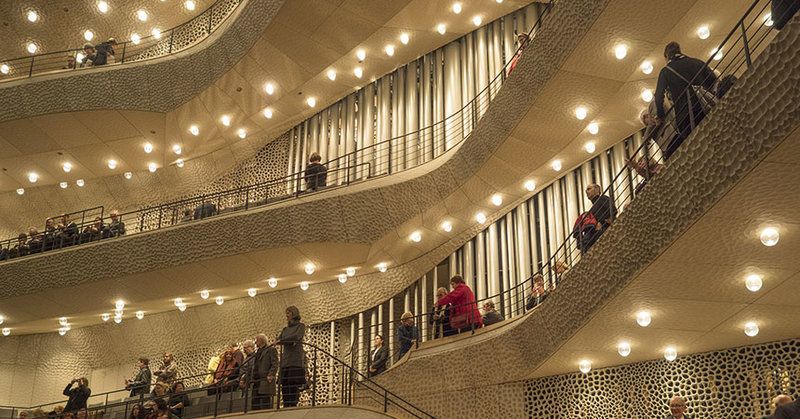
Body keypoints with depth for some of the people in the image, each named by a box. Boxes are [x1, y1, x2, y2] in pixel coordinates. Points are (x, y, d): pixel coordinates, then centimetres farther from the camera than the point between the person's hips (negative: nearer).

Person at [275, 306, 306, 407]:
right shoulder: (285, 329, 24)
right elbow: (277, 340, 10)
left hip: (296, 360, -6)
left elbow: (297, 336, -11)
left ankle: (293, 405, -17)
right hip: (285, 360, 6)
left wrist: (281, 341, -10)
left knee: (293, 385, -13)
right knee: (284, 387, -2)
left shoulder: (301, 326, 8)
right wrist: (290, 341, -8)